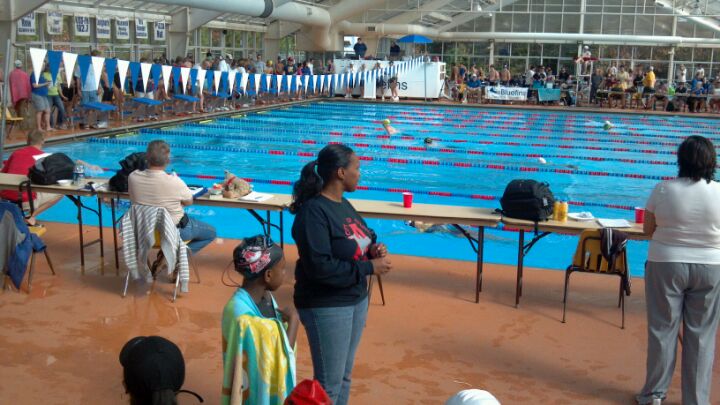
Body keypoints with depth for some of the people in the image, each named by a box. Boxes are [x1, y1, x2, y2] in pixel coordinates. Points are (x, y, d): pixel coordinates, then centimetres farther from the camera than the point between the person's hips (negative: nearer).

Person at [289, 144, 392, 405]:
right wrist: (369, 267, -24)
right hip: (326, 307, -9)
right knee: (328, 384, 3)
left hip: (356, 300, 9)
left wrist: (374, 248, -5)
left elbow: (359, 240, 18)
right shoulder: (313, 211, -22)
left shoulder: (343, 204, 6)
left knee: (344, 376, 21)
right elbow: (319, 267, -29)